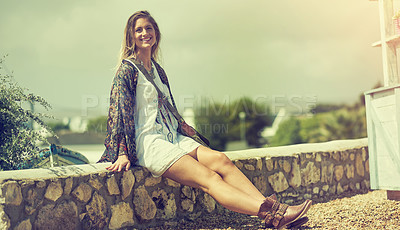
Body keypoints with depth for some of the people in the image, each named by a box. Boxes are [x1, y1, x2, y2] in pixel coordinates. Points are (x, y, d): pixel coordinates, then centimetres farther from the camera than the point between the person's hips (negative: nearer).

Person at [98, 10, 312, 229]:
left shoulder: (156, 69, 20)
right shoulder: (127, 70, -3)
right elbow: (121, 112, -10)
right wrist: (123, 154, -18)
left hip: (171, 137, 7)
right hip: (148, 141, -7)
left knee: (219, 159, -18)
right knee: (208, 178, -23)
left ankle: (273, 209, -29)